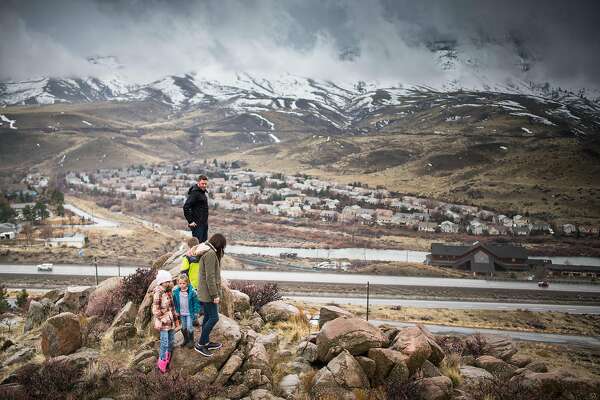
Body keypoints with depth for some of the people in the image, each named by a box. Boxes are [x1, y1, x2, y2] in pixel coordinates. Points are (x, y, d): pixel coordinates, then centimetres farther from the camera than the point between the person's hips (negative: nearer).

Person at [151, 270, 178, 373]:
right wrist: (158, 320, -17)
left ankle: (167, 360, 30)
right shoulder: (158, 293, -15)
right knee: (164, 343, -5)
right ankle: (162, 362, 8)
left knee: (171, 342, 14)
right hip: (163, 322, -7)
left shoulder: (169, 292, 9)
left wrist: (175, 318, 20)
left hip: (171, 321, 8)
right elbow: (155, 308, -16)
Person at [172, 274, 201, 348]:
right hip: (181, 313, 4)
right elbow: (175, 302, 6)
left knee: (189, 327, -3)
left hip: (189, 313, -4)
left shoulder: (192, 292, -17)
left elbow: (196, 302, -9)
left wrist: (196, 312, -9)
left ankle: (191, 340, 17)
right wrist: (177, 311, 5)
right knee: (183, 327, 14)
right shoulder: (176, 292, -7)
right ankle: (186, 339, 35)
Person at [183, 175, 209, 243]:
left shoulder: (203, 192, 13)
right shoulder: (194, 193, -16)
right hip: (197, 224, -9)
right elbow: (186, 207, -23)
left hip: (204, 224, 9)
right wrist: (190, 221, -21)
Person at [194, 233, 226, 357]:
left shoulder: (207, 251, 13)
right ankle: (200, 344, 2)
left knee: (208, 317, 17)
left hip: (204, 292, 10)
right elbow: (210, 277, -22)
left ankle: (205, 342, 27)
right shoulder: (210, 254, -19)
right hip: (208, 292, -10)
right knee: (214, 318, -5)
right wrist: (215, 295, -18)